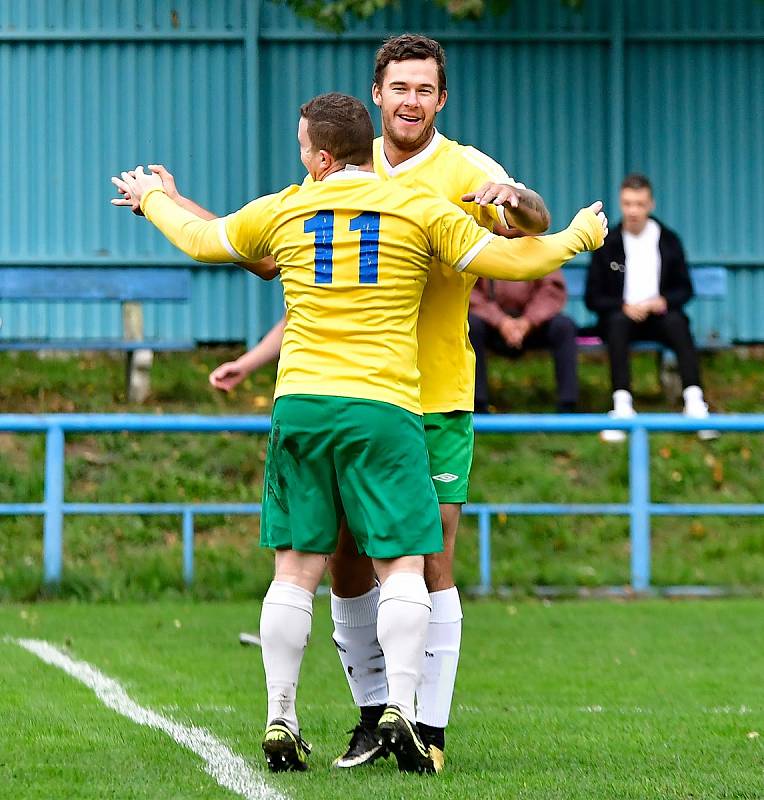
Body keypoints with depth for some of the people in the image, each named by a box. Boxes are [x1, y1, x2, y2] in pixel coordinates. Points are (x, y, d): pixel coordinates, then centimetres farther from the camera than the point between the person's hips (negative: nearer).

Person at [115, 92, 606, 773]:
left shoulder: (281, 213, 9)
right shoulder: (421, 212, 2)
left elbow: (201, 240, 26)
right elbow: (511, 259, 3)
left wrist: (153, 198, 47)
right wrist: (578, 236, 22)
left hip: (300, 405, 3)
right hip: (384, 410, -3)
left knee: (297, 570, 6)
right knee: (402, 568, -1)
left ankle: (280, 721, 3)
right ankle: (400, 708, -16)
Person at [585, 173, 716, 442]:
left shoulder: (668, 240, 6)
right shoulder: (608, 243, 2)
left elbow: (685, 289, 10)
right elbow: (593, 298, 2)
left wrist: (664, 302, -12)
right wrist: (624, 307, -17)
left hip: (658, 314, 1)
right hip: (621, 315, -1)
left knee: (677, 321, -32)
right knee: (618, 321, -35)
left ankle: (694, 402, -43)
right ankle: (622, 407, -45)